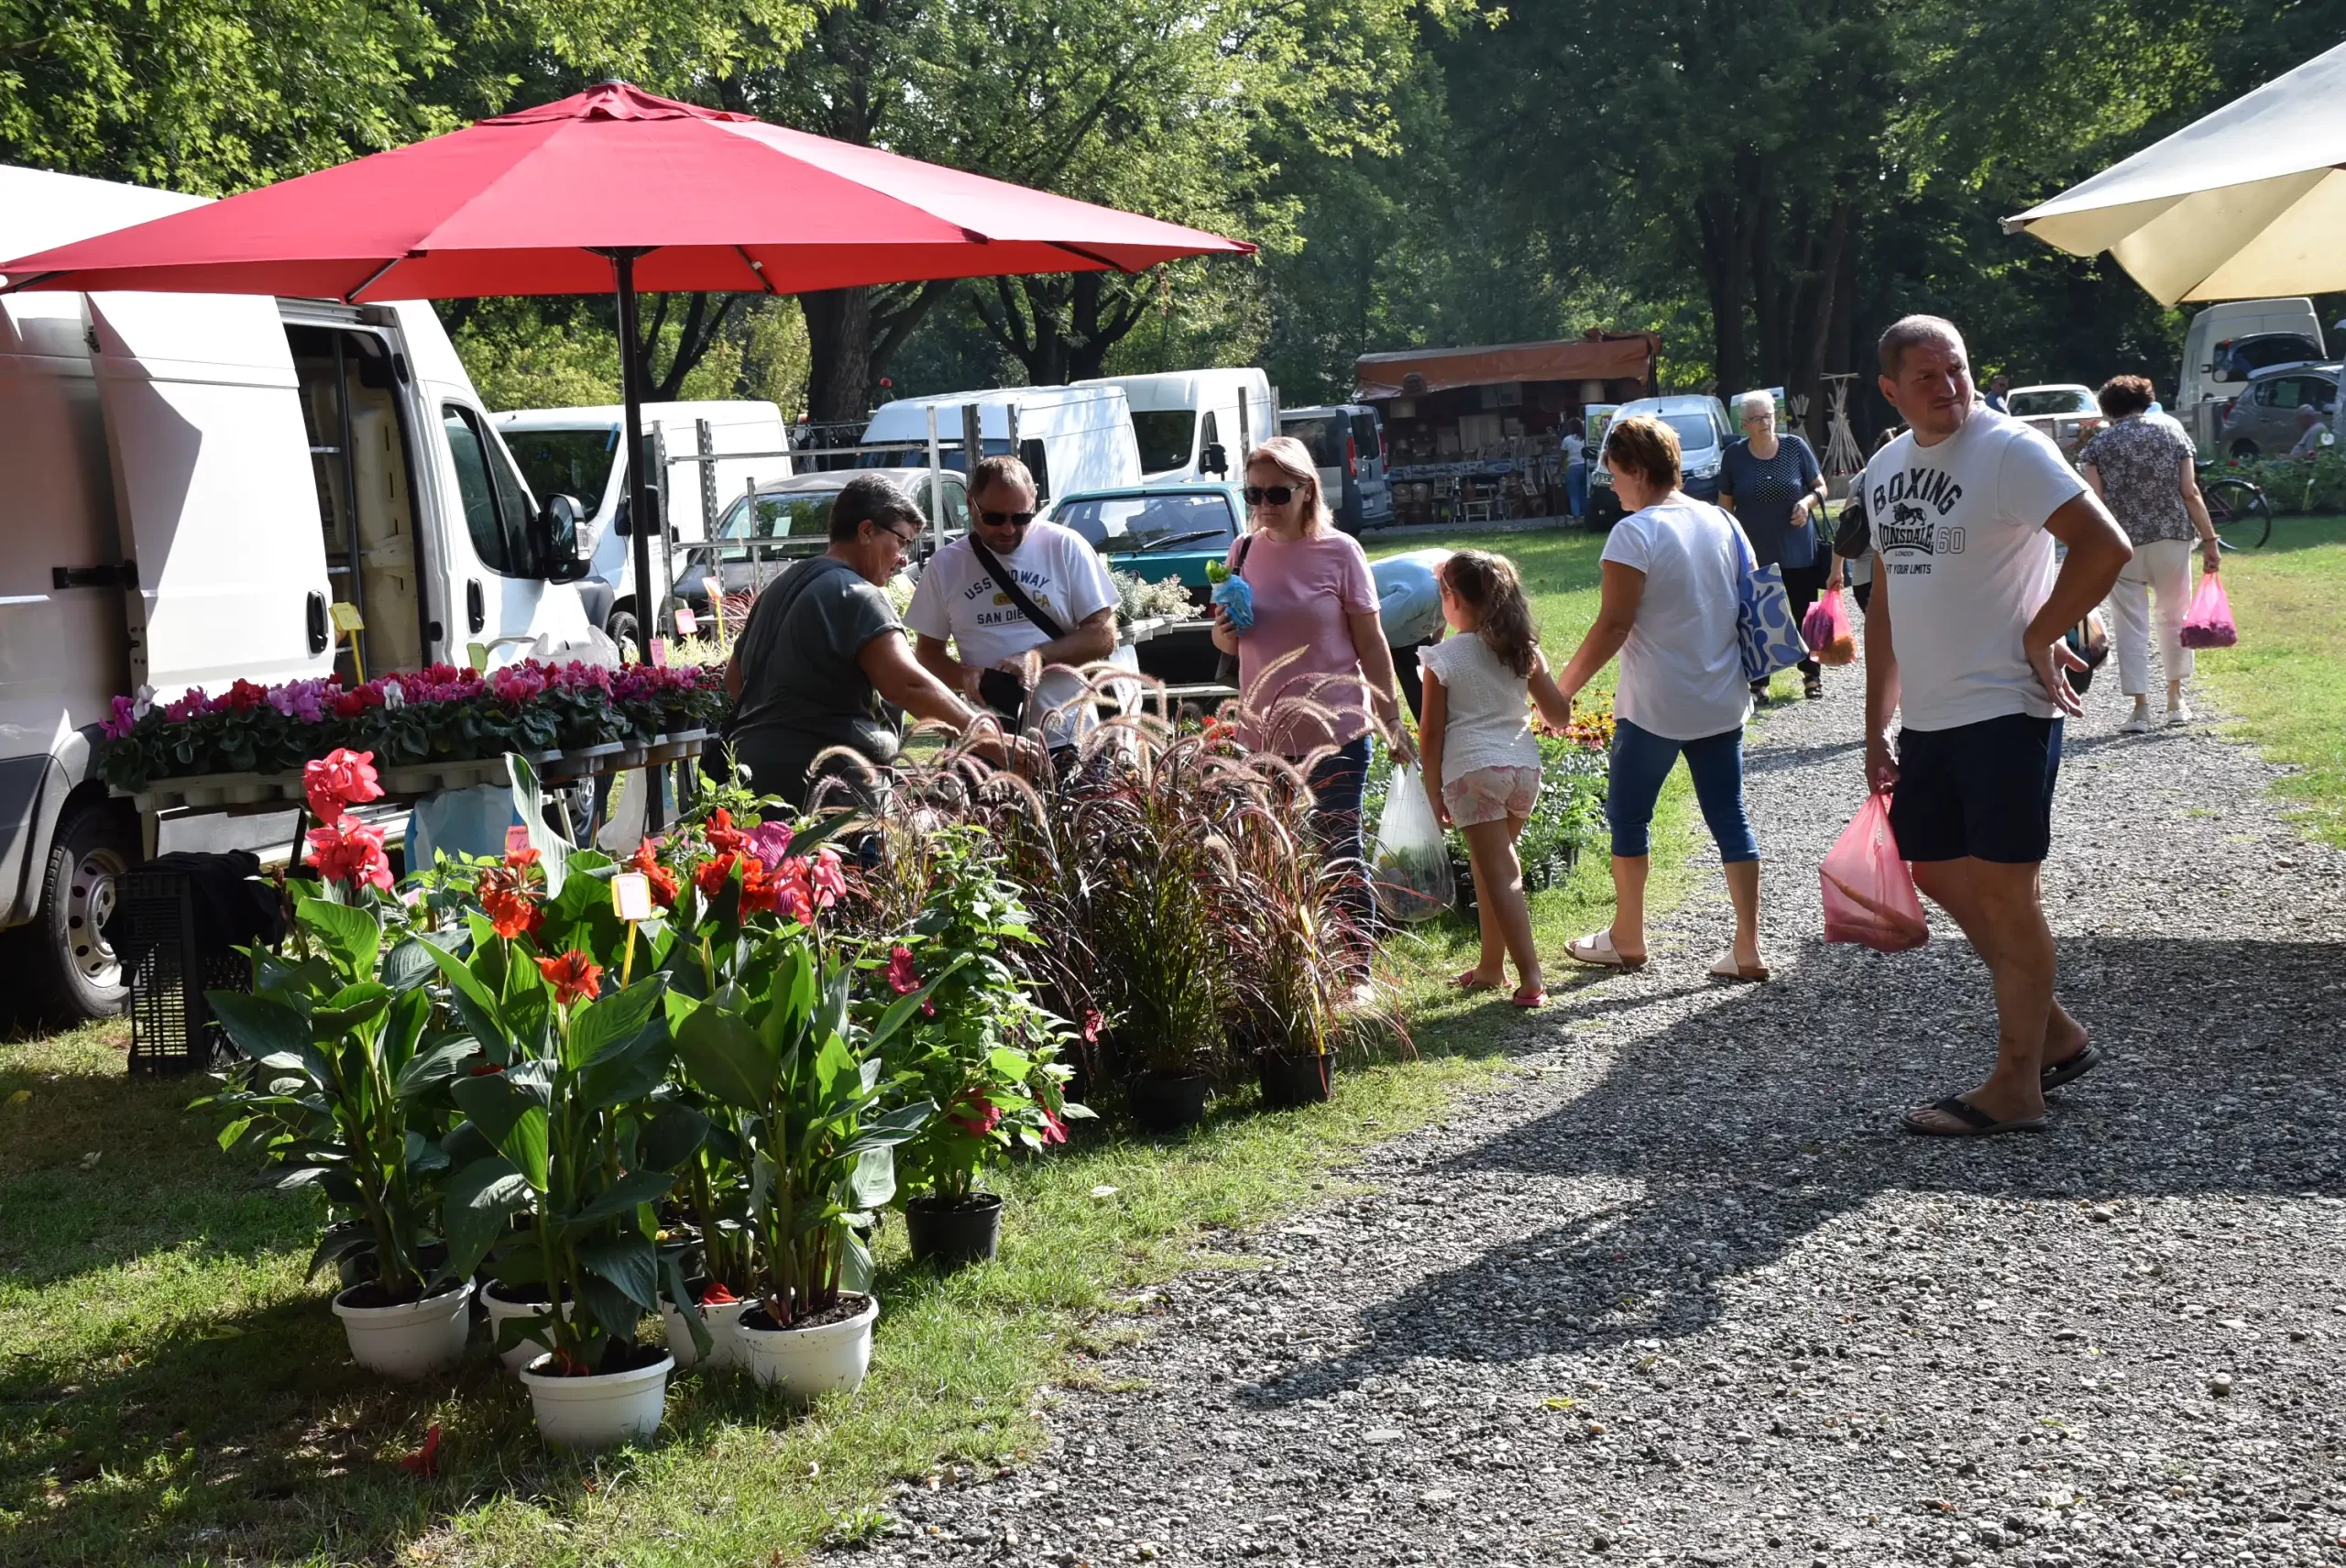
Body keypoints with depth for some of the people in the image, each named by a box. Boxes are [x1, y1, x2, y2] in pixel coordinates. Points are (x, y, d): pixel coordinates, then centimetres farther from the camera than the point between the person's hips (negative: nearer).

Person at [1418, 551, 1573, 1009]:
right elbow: (1560, 716, 7)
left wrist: (1434, 793, 3)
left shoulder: (1443, 658, -6)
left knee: (1500, 875, -5)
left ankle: (1531, 979, -12)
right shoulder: (1523, 650, 6)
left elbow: (1432, 734, -5)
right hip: (1523, 766, 5)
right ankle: (1490, 967, 26)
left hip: (1473, 770, -5)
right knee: (1491, 867, 20)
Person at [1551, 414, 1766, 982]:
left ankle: (1627, 940, 21)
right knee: (1730, 818, 8)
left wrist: (1563, 687, -8)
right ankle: (1747, 950, 6)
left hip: (1655, 706, -6)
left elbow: (1613, 625, -17)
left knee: (1628, 814, 11)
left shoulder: (1635, 534, -15)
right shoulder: (1723, 523, 6)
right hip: (1722, 701, 6)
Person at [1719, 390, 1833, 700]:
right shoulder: (1734, 456, -1)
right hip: (1755, 555, 0)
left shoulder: (1795, 448, -3)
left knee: (1805, 616, 8)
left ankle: (1812, 675, 23)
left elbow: (1821, 486, 7)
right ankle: (1758, 682, 13)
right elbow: (1725, 506, 6)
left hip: (1798, 552, 0)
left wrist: (1807, 501, -14)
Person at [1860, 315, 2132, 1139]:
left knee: (2004, 890, -3)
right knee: (1941, 877, 14)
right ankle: (2055, 1035, 28)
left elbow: (2106, 546, -20)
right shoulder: (1885, 469, 12)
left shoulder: (2010, 450, -12)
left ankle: (2015, 1087, 7)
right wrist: (1877, 725, 18)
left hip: (2005, 710, -8)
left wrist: (2038, 639, -13)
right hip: (1927, 719, 8)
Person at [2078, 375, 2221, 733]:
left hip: (2122, 543, -2)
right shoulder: (2172, 433, 5)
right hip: (2172, 538, 2)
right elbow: (2190, 493, -1)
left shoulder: (2099, 444, 1)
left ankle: (2141, 707, -1)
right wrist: (2210, 541, 1)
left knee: (2131, 625, 3)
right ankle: (2176, 699, 25)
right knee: (2174, 616, 18)